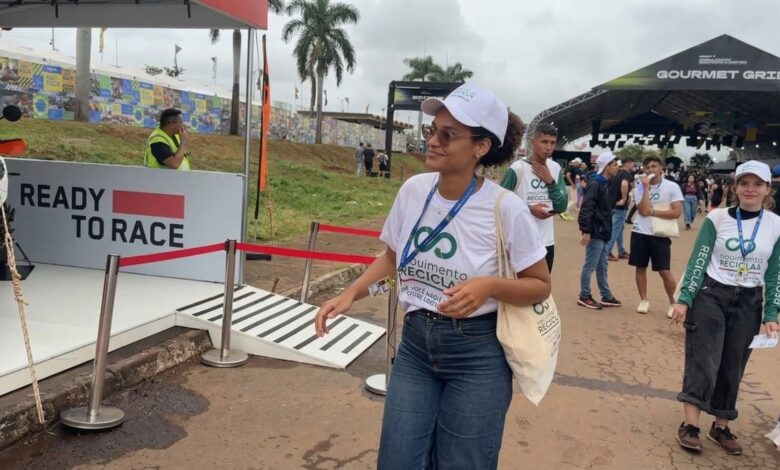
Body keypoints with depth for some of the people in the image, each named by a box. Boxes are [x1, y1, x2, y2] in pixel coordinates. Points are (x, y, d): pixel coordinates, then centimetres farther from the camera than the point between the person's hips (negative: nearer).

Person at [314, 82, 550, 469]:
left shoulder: (505, 208, -17)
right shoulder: (413, 190, -4)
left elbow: (540, 285, -6)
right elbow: (391, 256, 13)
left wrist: (490, 286, -25)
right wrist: (350, 294, -1)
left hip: (476, 354, -4)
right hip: (415, 343, 4)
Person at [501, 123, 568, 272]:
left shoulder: (556, 169, 5)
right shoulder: (517, 169, -12)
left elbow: (562, 206, 4)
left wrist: (550, 182, -9)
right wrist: (529, 209, -18)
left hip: (547, 242, 6)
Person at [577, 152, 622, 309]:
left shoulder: (606, 184, 14)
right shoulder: (595, 184, -16)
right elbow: (586, 209, -22)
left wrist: (608, 227, 20)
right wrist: (586, 231, -25)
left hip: (603, 232, 10)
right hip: (595, 233, -10)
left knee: (602, 266, 15)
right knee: (590, 266, 0)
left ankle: (606, 296, 23)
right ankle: (584, 296, 10)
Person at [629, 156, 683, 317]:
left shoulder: (672, 187, -6)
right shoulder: (640, 187, 1)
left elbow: (676, 212, -13)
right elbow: (643, 210, -13)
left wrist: (652, 211, -14)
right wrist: (646, 187, -14)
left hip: (660, 235, -3)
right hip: (640, 233, 3)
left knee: (665, 271, -3)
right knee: (640, 267, 9)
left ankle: (673, 303, 14)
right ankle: (643, 300, 23)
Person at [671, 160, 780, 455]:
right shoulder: (717, 218, -7)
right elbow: (698, 261, -6)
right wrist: (684, 299, -11)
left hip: (748, 303, 3)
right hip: (710, 295, -2)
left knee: (732, 367, 10)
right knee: (703, 361, -6)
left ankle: (721, 427, 22)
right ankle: (690, 425, -1)